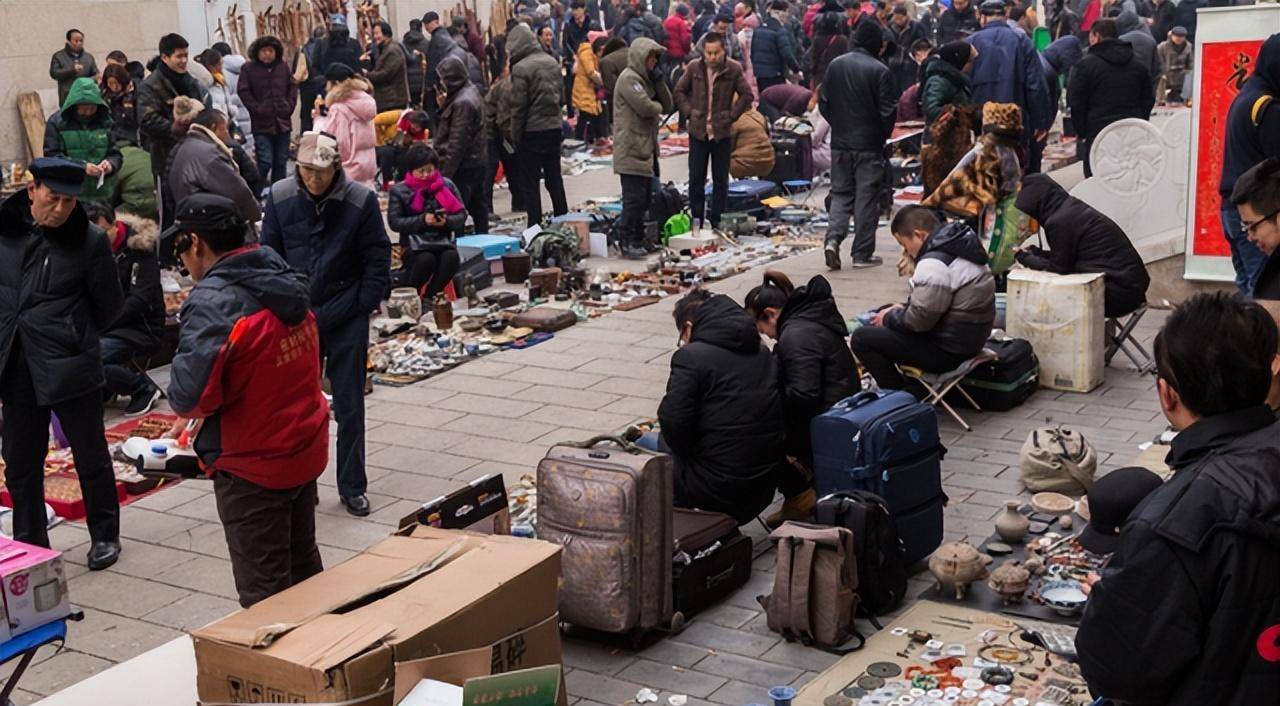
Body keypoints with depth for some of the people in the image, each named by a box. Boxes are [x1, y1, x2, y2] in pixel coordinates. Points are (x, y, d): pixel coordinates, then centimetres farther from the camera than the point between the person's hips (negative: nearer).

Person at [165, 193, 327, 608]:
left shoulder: (213, 302, -22)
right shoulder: (286, 286, 3)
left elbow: (190, 397, -28)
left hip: (252, 468, -8)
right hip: (306, 452, 8)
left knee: (264, 594, 5)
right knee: (303, 569, 22)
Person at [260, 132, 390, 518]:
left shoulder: (361, 200, -11)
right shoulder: (280, 197, -4)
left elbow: (378, 259, -3)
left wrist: (363, 305, -8)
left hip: (346, 319, -2)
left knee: (349, 406, 6)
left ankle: (352, 486, 18)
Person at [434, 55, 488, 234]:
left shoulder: (462, 103, -19)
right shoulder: (472, 91, 11)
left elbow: (457, 143, -21)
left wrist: (445, 173, -20)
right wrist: (444, 106, 7)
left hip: (462, 167, -10)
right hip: (476, 163, 10)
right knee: (478, 208, 17)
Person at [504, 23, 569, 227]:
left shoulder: (520, 68, -15)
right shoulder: (552, 63, 6)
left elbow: (518, 106, -14)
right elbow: (561, 97, 11)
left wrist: (515, 136, -7)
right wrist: (554, 116, 17)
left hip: (531, 132, -6)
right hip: (554, 128, 7)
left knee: (530, 182, 2)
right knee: (555, 179, 15)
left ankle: (535, 226, 2)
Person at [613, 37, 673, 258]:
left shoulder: (645, 79, 21)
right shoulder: (629, 78, -11)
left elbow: (667, 106, 14)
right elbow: (645, 107, -21)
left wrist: (659, 81, 1)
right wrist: (658, 107, 1)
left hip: (645, 148, 10)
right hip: (631, 150, -10)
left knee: (644, 198, 13)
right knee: (634, 198, -11)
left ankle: (638, 239, 20)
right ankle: (627, 242, -7)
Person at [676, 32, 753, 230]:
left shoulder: (734, 69, -6)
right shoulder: (694, 67, -2)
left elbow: (746, 95, 1)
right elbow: (680, 91, 11)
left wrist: (732, 115, -6)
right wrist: (689, 111, -1)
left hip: (722, 132, -1)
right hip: (698, 131, 1)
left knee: (721, 180, 6)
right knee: (696, 179, 4)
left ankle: (717, 220, 15)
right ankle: (696, 219, 14)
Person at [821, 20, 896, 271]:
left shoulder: (835, 65, 2)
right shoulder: (880, 71, -13)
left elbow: (824, 104, 6)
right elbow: (887, 111, -10)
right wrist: (884, 135, 8)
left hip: (840, 143, 4)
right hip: (869, 144, -4)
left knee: (841, 193, 14)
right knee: (867, 197, 4)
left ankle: (833, 238, -7)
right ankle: (862, 254, 7)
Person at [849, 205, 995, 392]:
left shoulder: (934, 264, -24)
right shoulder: (956, 245, 9)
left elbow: (919, 319, -22)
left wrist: (889, 318, -5)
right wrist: (903, 308, 10)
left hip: (948, 352, -11)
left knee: (861, 338, -10)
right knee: (884, 311, 27)